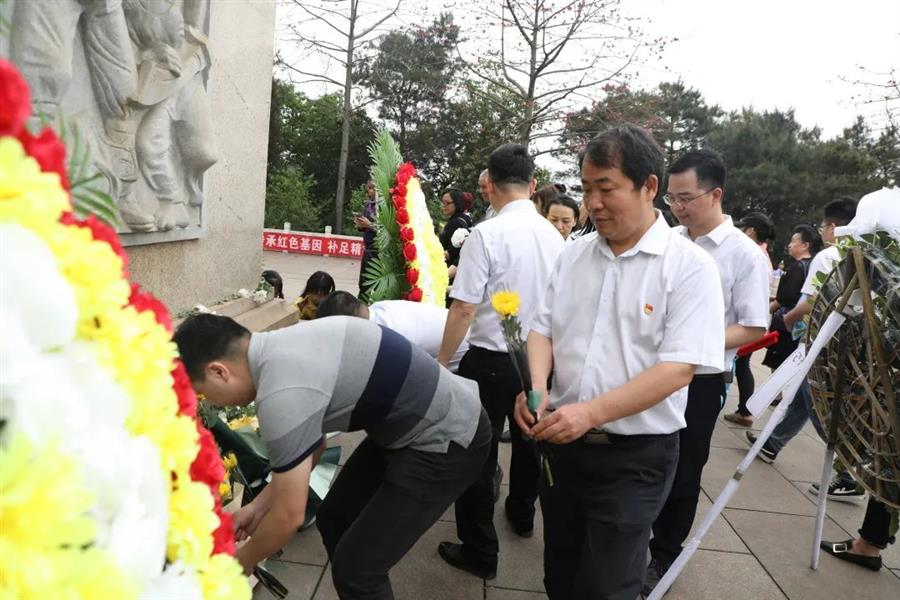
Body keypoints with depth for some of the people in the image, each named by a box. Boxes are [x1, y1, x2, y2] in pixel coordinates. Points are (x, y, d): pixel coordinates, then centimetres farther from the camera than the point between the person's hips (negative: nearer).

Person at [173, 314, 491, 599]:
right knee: (334, 520, 15)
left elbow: (289, 516, -15)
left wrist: (244, 559, 4)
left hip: (447, 441, -9)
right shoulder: (279, 349, 1)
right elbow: (313, 444, 15)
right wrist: (259, 505, 17)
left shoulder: (281, 394, -27)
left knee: (354, 568, -5)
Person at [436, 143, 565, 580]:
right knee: (528, 438, 25)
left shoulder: (486, 234, -18)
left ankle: (479, 552, 19)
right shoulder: (554, 236, 0)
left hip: (491, 360, -6)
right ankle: (522, 514, 48)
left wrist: (442, 360, -7)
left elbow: (463, 308, -19)